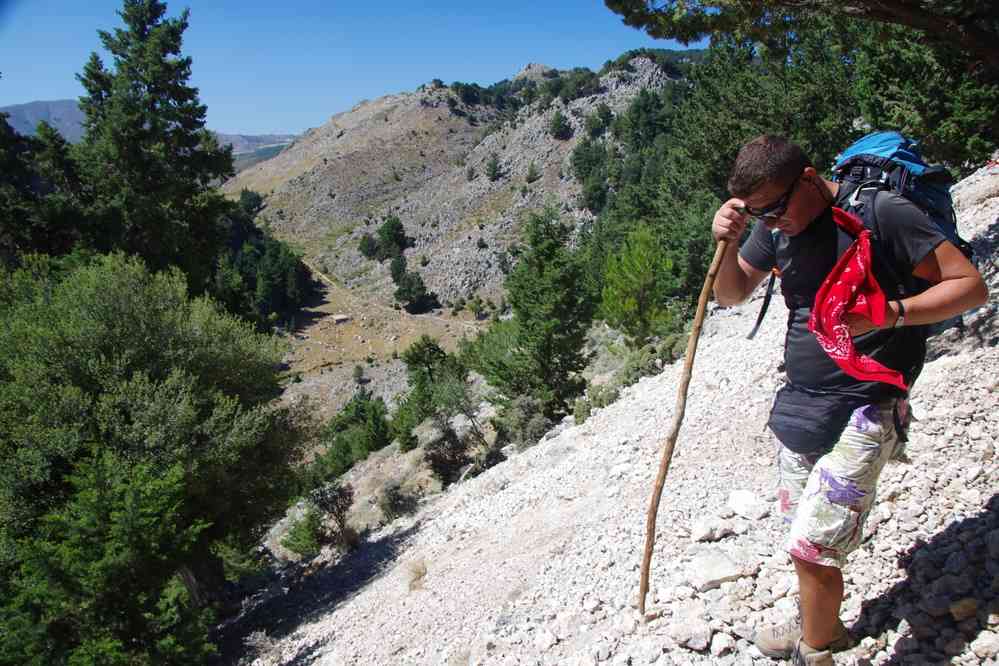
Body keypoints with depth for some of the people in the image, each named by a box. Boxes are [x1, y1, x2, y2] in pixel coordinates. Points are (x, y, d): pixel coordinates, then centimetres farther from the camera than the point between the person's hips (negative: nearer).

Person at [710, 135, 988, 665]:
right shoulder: (777, 222, 4)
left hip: (863, 413, -6)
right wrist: (726, 242, -8)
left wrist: (885, 313, -28)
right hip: (799, 404, 7)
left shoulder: (881, 213, -15)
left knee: (811, 547, -7)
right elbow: (731, 294, 12)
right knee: (802, 530, 17)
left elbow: (971, 286, -12)